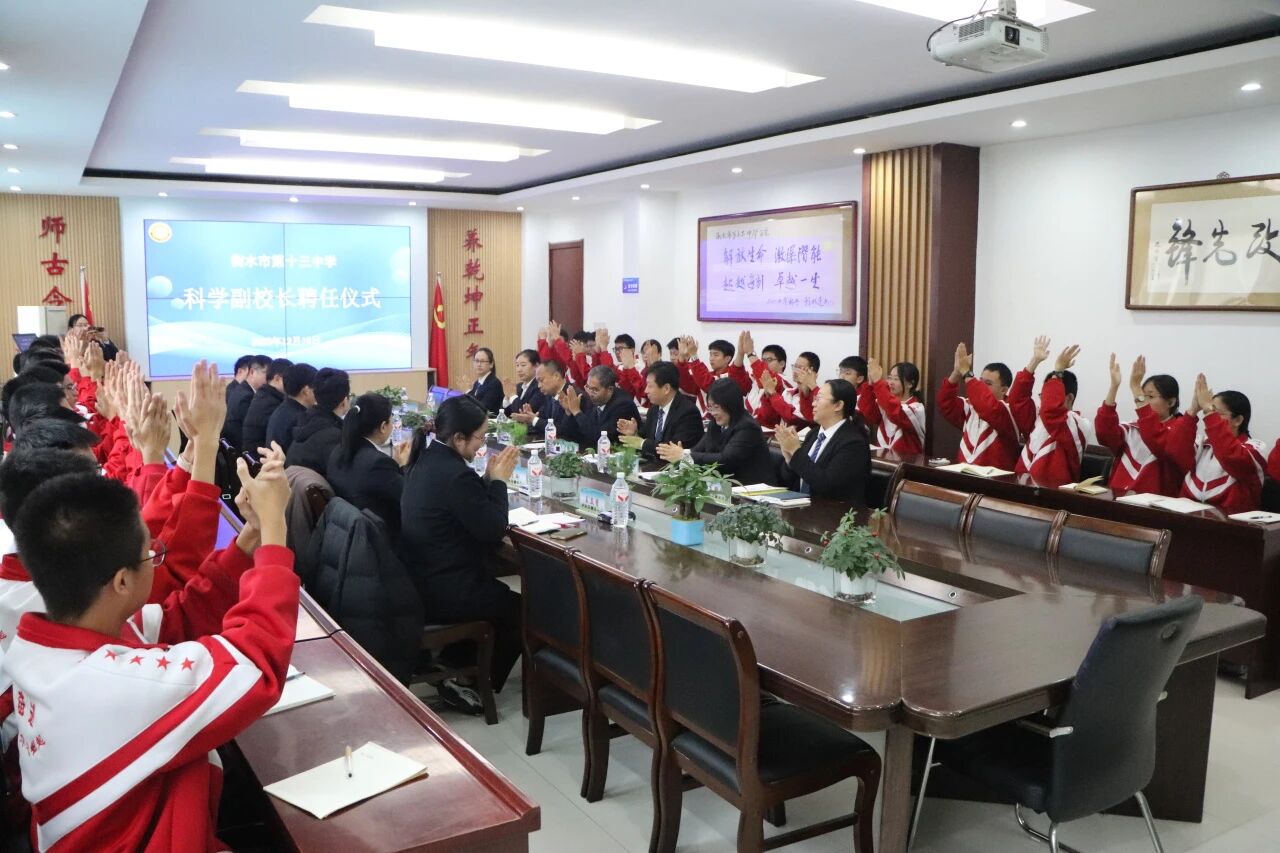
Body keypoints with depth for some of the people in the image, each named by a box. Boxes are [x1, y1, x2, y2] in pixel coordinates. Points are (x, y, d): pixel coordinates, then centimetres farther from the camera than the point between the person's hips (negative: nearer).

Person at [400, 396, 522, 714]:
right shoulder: (454, 474, -26)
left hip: (419, 577, 9)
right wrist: (499, 480, -10)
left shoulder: (426, 459, 3)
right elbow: (494, 529, -19)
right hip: (443, 590, -9)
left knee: (498, 588, 26)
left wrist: (488, 477, 2)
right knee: (520, 608, 11)